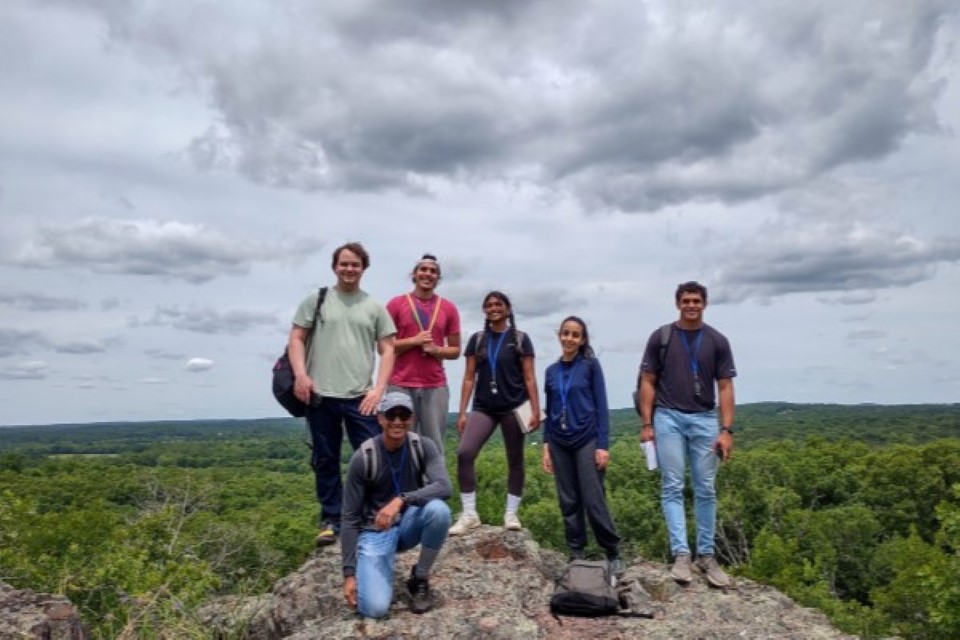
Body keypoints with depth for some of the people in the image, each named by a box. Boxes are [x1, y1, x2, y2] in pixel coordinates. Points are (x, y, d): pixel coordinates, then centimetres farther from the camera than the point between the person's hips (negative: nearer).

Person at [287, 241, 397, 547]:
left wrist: (378, 389, -4)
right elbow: (296, 339, 6)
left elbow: (387, 350, 7)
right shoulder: (316, 300, 9)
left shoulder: (374, 307, 10)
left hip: (361, 397, 0)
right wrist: (300, 374, -9)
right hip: (320, 395, 0)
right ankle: (331, 521, 19)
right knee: (325, 461, 8)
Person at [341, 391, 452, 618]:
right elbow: (350, 518, -11)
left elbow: (444, 487, -27)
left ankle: (420, 579, -7)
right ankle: (383, 568, 13)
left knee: (438, 509, -32)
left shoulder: (423, 447, -11)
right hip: (375, 531, -2)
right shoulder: (362, 458, -17)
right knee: (375, 607, -23)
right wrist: (349, 573, -14)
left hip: (409, 523, 2)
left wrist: (401, 500, -40)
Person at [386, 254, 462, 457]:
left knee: (434, 446, 0)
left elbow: (456, 350, 14)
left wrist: (437, 350, -7)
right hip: (401, 386, -1)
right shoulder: (396, 304, 4)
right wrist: (414, 341, -9)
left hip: (436, 387, 2)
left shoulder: (448, 308, 10)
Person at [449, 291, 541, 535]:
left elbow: (529, 377, 1)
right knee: (464, 453, -15)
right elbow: (469, 377, 8)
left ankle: (511, 513, 20)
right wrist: (462, 412, 3)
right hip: (483, 408, 2)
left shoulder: (520, 339, 3)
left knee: (515, 460, 6)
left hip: (513, 407, -1)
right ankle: (469, 514, -7)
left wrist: (535, 410, -6)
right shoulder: (477, 340, 9)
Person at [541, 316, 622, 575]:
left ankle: (613, 554, 11)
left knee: (593, 501, -4)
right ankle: (576, 554, 17)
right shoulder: (552, 371, 9)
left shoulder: (591, 365, -2)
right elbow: (549, 411, 13)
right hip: (559, 444, 4)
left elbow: (601, 406, -4)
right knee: (568, 502, 7)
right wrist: (546, 445, 8)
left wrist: (603, 445, -10)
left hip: (586, 441, -4)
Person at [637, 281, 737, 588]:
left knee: (705, 490, 6)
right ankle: (681, 554, -2)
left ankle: (706, 555, 16)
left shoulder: (717, 341, 3)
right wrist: (646, 424, -5)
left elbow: (725, 387, 2)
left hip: (704, 420, 2)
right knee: (672, 488, -4)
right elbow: (648, 382, 1)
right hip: (669, 419, -1)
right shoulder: (660, 337, 0)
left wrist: (726, 430, -7)